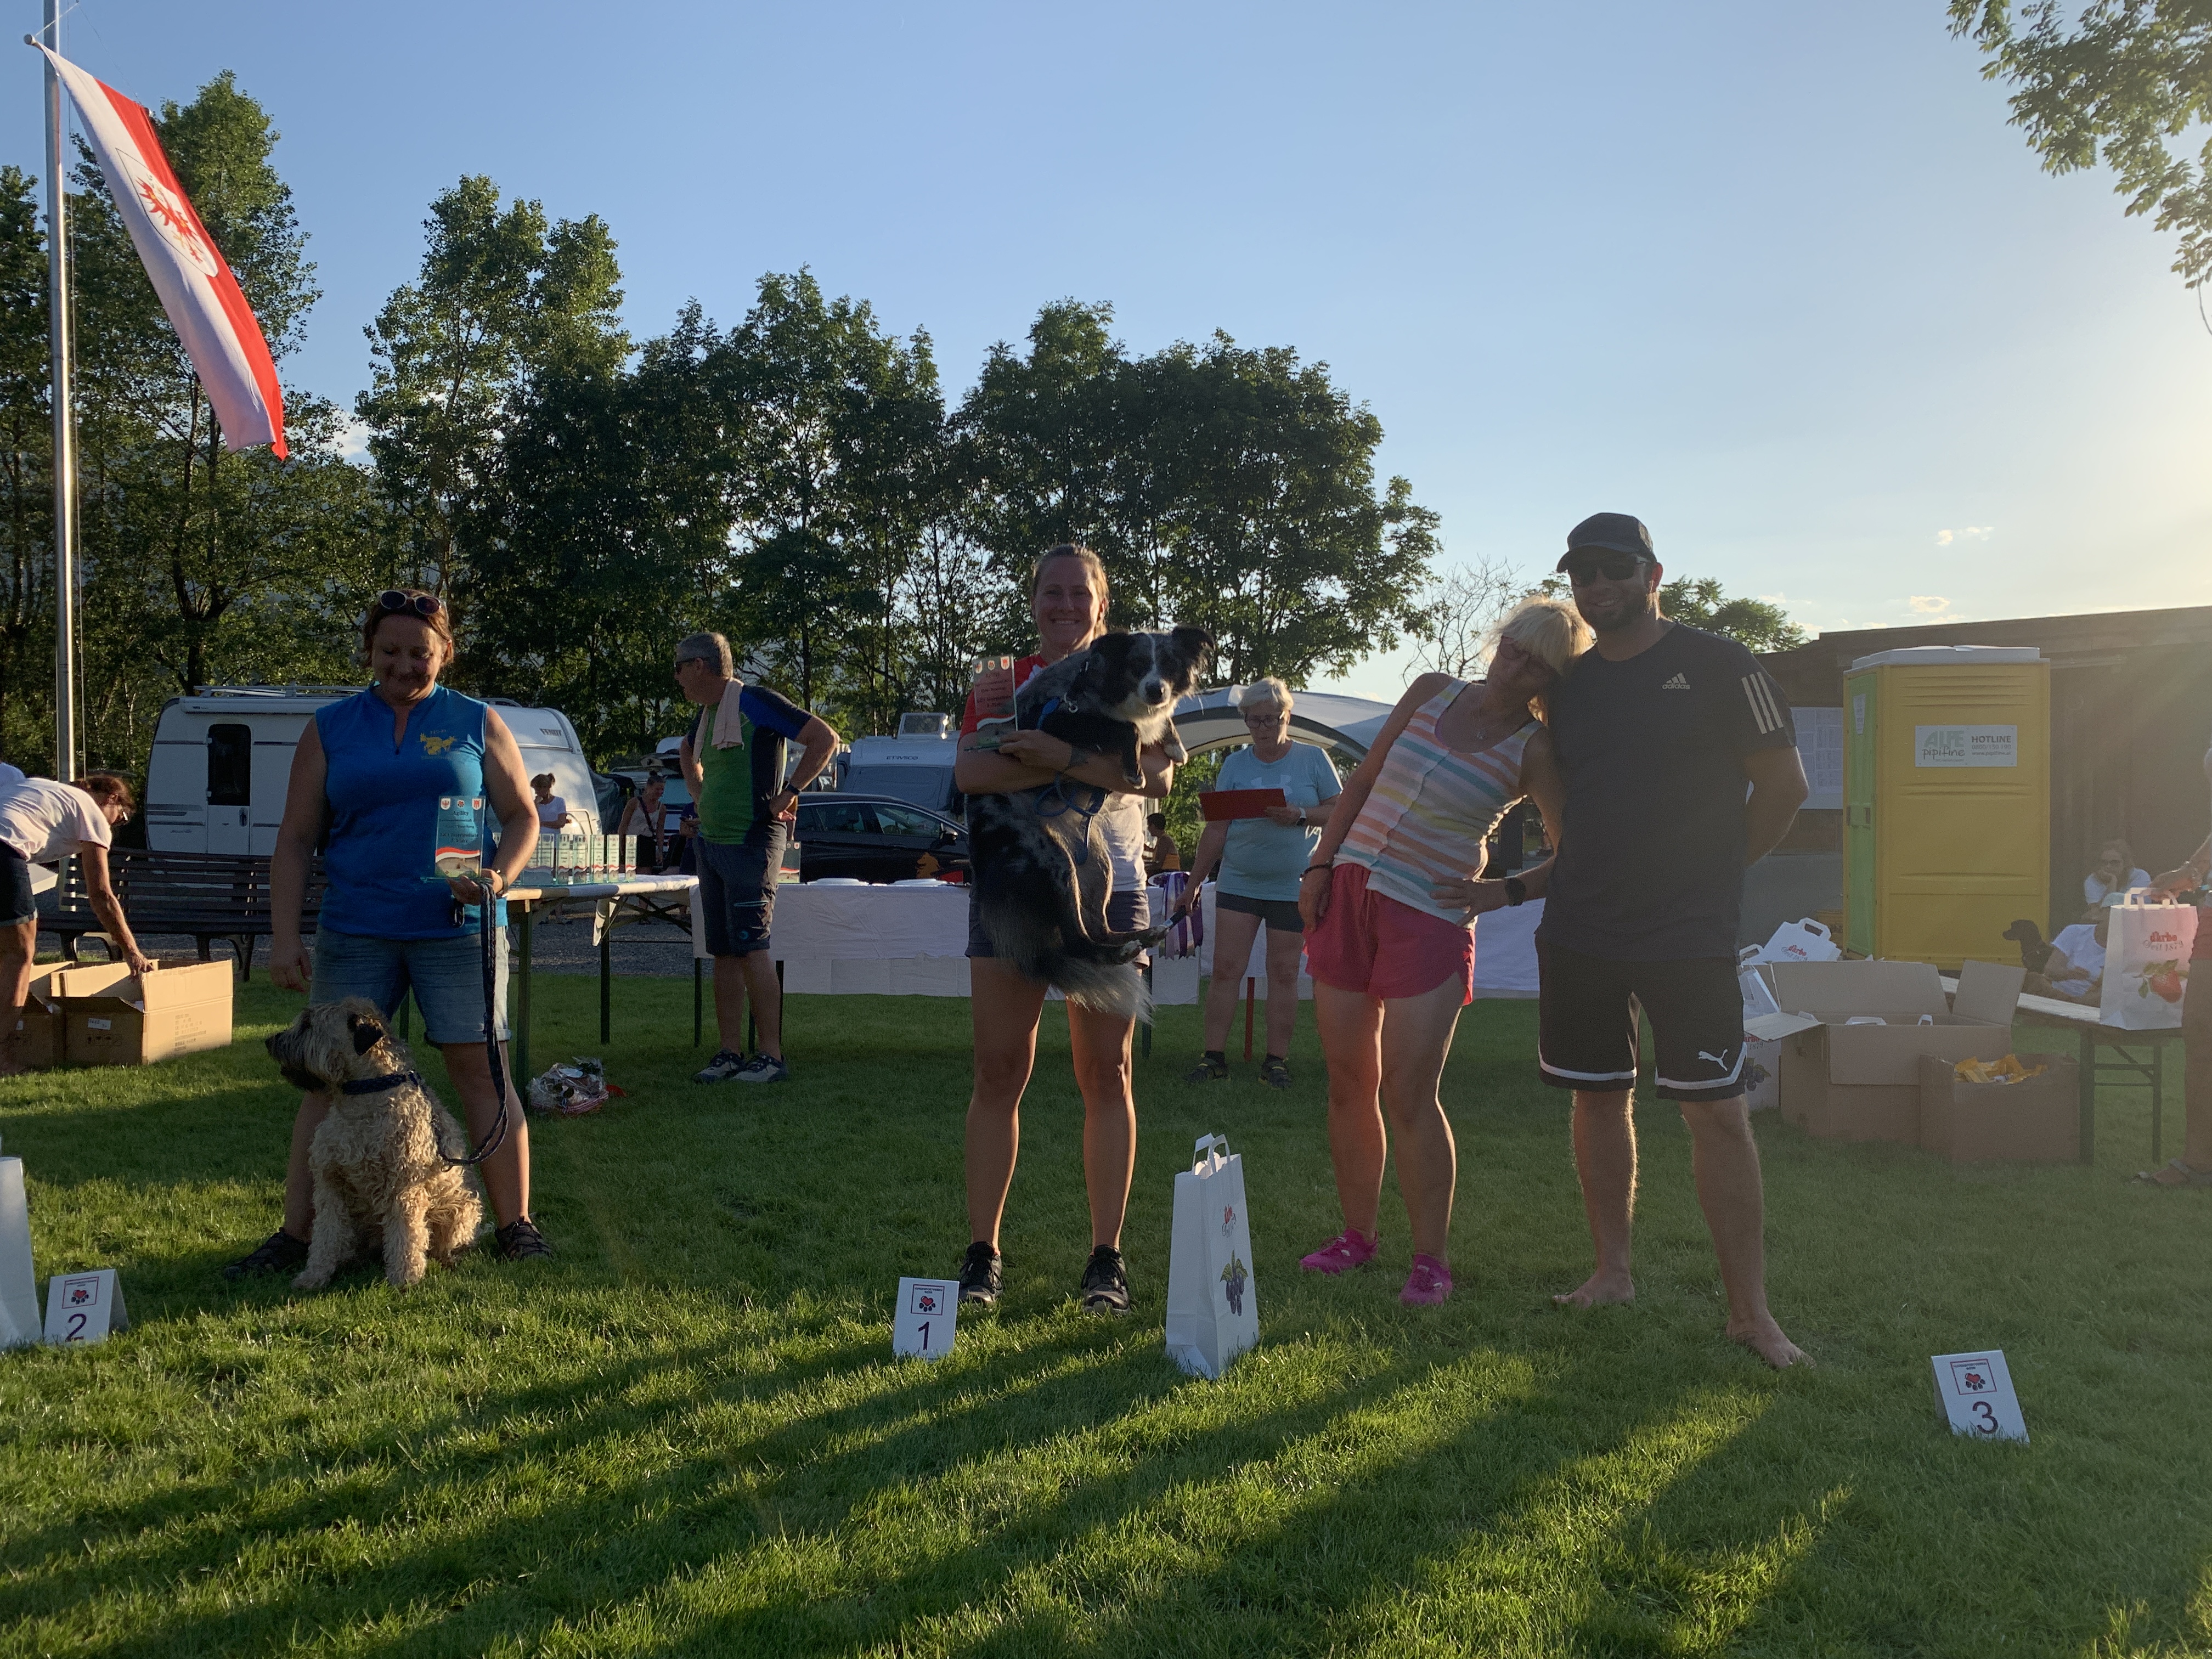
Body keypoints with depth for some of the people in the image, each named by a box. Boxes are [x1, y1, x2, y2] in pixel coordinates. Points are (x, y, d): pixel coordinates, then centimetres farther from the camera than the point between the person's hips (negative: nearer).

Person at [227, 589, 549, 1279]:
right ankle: (295, 1234, 12)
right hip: (355, 931, 2)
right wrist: (283, 938, 0)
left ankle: (516, 1223, 8)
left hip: (457, 928, -1)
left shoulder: (477, 723, 6)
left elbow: (522, 817, 8)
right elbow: (295, 838, 8)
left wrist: (500, 875, -13)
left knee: (482, 1068, -2)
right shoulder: (330, 729, 9)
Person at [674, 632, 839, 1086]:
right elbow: (688, 753, 39)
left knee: (750, 947, -11)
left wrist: (788, 793, -14)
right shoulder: (707, 713, 16)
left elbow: (825, 739, -15)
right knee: (723, 952, 8)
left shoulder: (755, 702, -10)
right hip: (711, 843, 9)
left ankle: (773, 1056, -6)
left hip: (751, 844, -9)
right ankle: (730, 1053, 13)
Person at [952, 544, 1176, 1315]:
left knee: (1106, 1076, 3)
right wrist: (1092, 766, -19)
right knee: (998, 1072, 0)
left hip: (1107, 890, 0)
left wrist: (1066, 755, -24)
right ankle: (982, 1253, 9)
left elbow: (1158, 776, -10)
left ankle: (1106, 1257, 11)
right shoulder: (1001, 683, 10)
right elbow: (969, 773, -10)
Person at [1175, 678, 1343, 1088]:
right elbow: (1216, 829, 5)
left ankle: (1277, 1061, 8)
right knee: (1226, 968, -3)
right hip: (1238, 882, 1)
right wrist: (1195, 882, 2)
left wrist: (1300, 816, -17)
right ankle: (1214, 1057, 1)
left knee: (1283, 973, 1)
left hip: (1292, 886, -1)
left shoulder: (1313, 759, 3)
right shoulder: (1235, 764, 6)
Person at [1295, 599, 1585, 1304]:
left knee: (1407, 1095, -7)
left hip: (1429, 920, -4)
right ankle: (1358, 1233, 23)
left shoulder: (1532, 751, -5)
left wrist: (1506, 891, -12)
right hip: (1348, 893, 4)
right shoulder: (1431, 692, 6)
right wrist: (1320, 864, 6)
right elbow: (1363, 780, 11)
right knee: (1349, 1084, 9)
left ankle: (1431, 1258, 7)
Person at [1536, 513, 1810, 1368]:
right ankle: (1612, 1271, 24)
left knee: (1717, 1110, -5)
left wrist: (1715, 869, 3)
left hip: (1689, 937, -5)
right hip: (1579, 934, 5)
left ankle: (1750, 1310, 4)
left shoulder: (1717, 665, -4)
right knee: (1597, 1098, 10)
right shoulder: (1569, 682, 11)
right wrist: (1566, 867, 11)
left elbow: (1784, 784, -2)